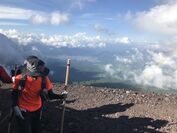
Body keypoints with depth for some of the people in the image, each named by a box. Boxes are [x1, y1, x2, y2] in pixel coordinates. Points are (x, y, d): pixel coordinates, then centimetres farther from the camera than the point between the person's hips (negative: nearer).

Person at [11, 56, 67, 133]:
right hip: (23, 111, -3)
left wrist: (61, 96, -26)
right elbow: (14, 94, -5)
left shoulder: (44, 78, -14)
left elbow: (50, 95, -12)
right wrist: (15, 107, -14)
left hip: (37, 110, 3)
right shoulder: (20, 78, -19)